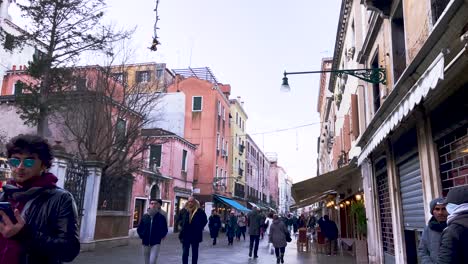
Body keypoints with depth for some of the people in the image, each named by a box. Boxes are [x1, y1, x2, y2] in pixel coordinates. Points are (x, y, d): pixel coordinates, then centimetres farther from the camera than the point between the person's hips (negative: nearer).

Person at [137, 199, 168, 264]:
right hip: (145, 243, 4)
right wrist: (142, 236, 1)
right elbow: (139, 229, 11)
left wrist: (160, 237, -8)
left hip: (156, 243, -4)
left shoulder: (161, 217, -6)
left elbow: (164, 229, -2)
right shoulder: (145, 216, 2)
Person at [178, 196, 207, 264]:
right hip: (185, 235, 1)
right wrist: (182, 226, 6)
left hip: (196, 236, -1)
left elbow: (205, 221, 4)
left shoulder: (200, 211, -8)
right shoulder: (183, 211, -1)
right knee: (185, 253, 1)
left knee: (195, 253, 11)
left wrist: (199, 228, -3)